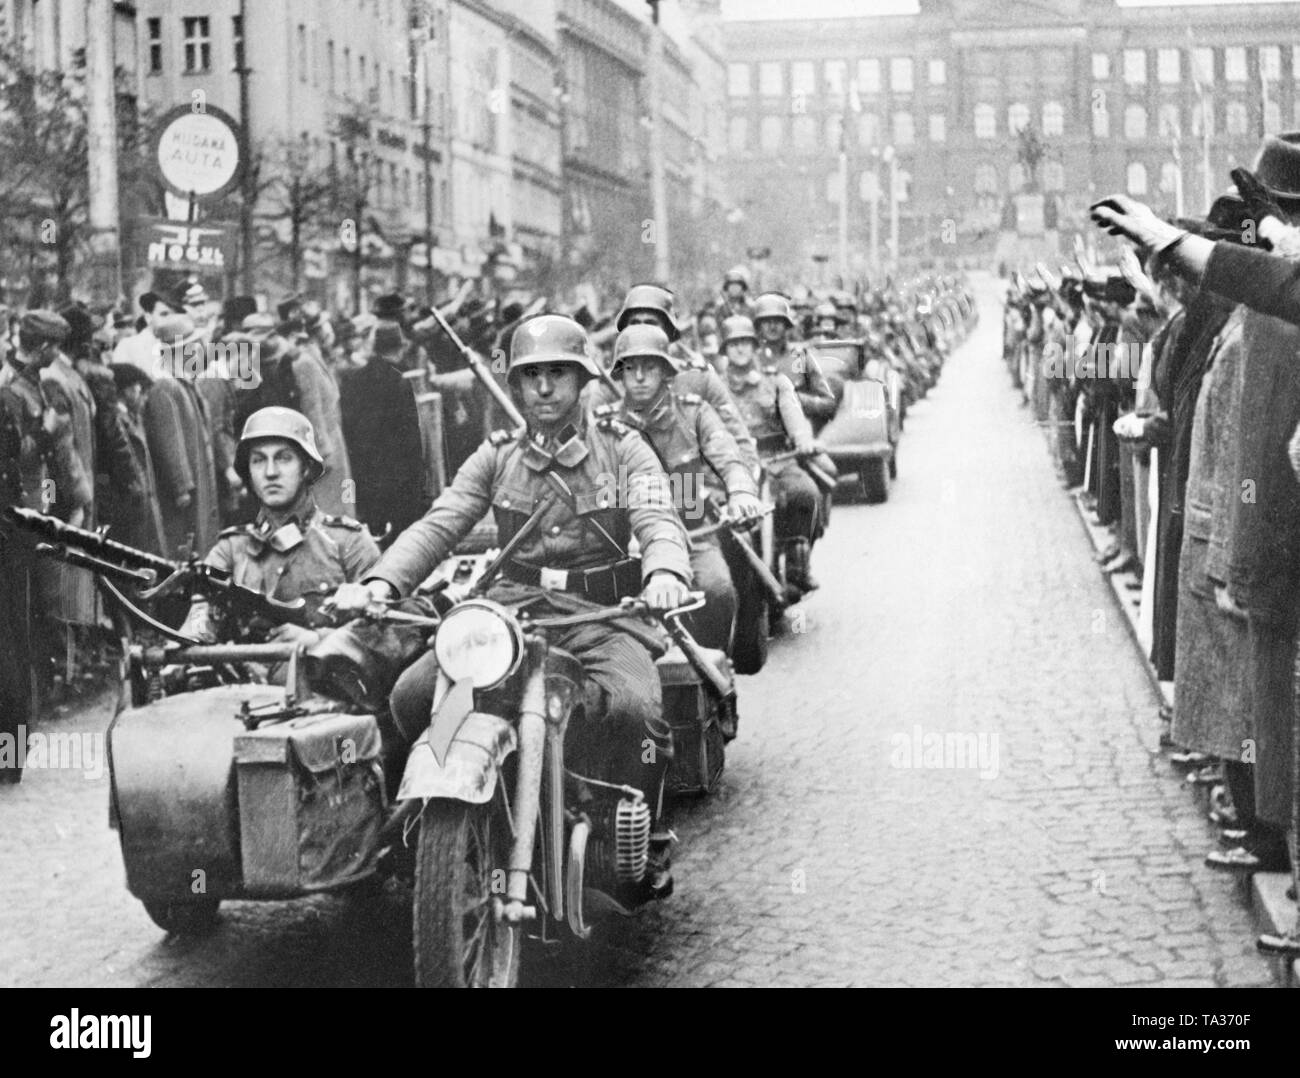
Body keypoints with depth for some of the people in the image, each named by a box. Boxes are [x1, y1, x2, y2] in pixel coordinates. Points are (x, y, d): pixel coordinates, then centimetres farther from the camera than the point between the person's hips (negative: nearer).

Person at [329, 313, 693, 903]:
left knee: (634, 706, -34)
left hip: (599, 616, -2)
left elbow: (659, 520, -8)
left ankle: (647, 844, -8)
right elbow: (439, 524, 3)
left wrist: (666, 572, -34)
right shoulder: (497, 457, 15)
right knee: (411, 694, -20)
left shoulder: (623, 449, 8)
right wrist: (380, 580, -17)